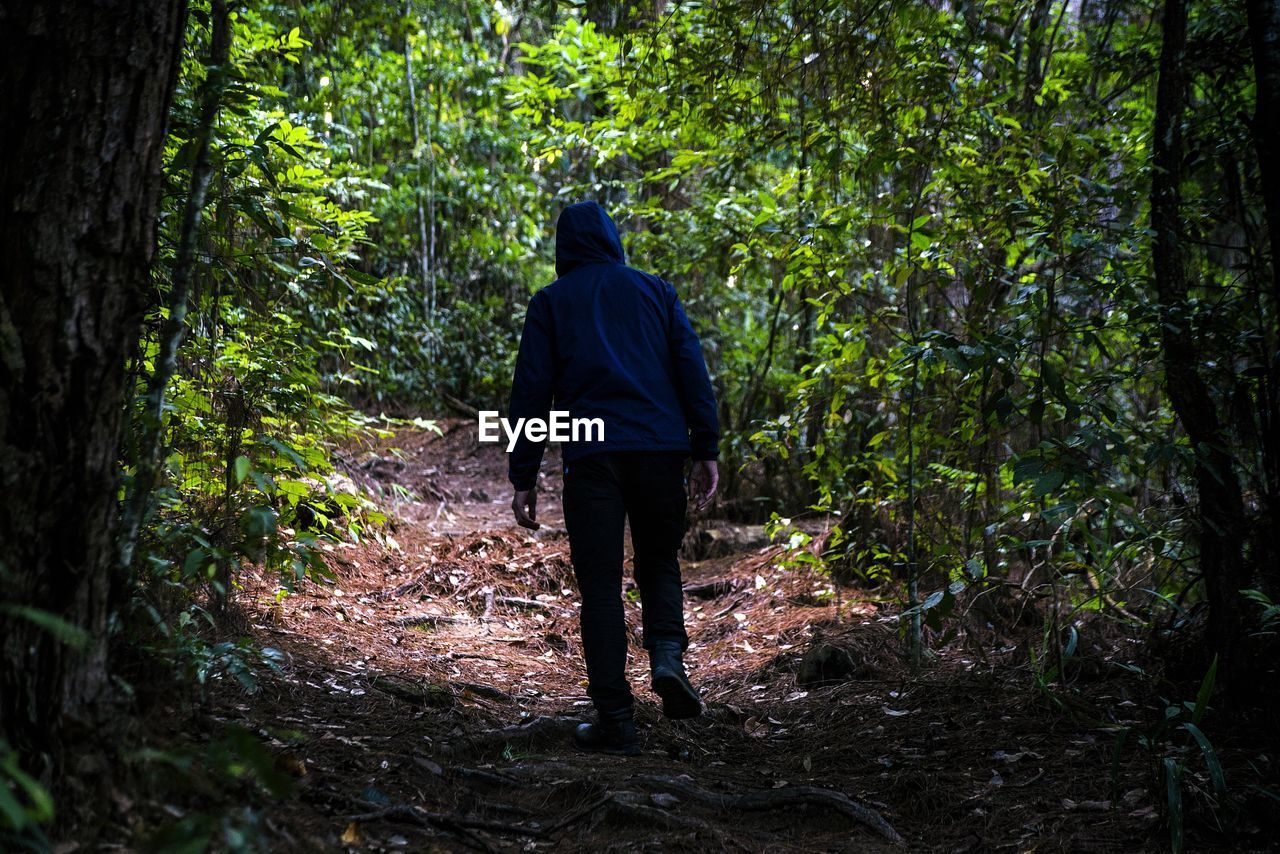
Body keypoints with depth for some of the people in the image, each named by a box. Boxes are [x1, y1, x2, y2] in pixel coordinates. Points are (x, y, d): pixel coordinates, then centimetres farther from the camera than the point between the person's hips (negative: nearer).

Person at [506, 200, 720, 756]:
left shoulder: (551, 302, 10)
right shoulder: (654, 291, 14)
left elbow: (531, 391, 4)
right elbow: (692, 370, 5)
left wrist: (523, 478, 5)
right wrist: (707, 451, 5)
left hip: (591, 459, -2)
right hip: (661, 450, 2)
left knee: (600, 587, 3)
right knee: (658, 562, 19)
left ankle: (615, 721, 1)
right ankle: (667, 655, -7)